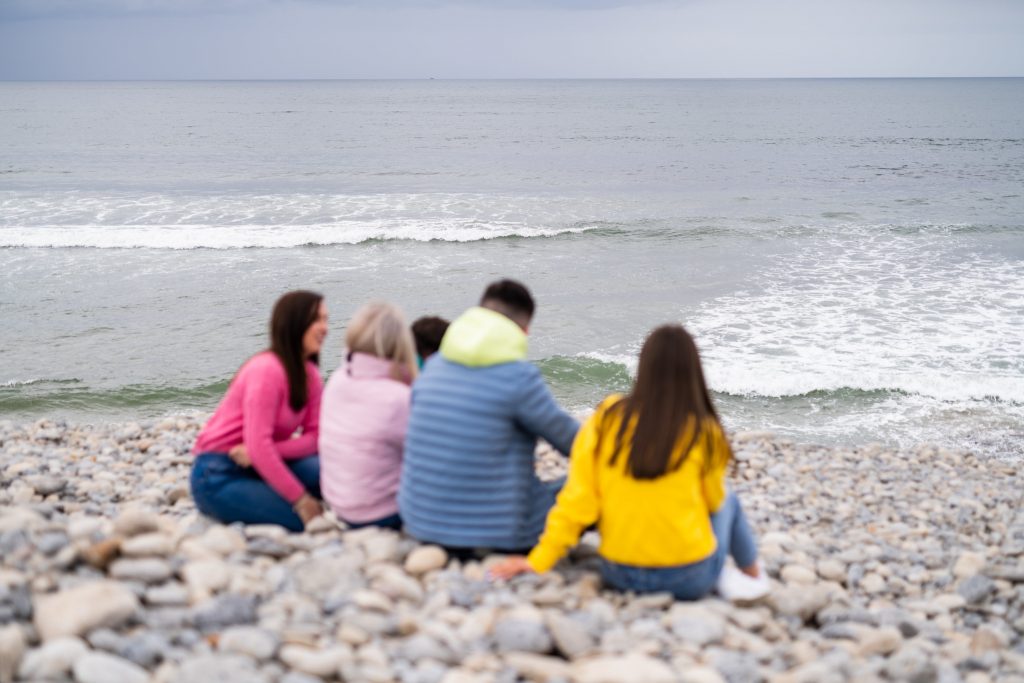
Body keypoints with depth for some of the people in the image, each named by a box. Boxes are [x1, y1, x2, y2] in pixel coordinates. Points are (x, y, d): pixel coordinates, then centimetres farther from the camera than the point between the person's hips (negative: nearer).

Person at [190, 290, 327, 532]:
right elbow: (259, 447, -27)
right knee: (305, 519, -21)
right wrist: (300, 499, -26)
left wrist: (258, 453, -22)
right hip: (218, 477, -7)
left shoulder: (309, 374, 3)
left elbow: (314, 437, -5)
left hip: (258, 466, 7)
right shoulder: (267, 370, -21)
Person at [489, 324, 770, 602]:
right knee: (728, 501, 28)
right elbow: (713, 500, 6)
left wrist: (538, 561, 0)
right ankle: (753, 577, 35)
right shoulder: (703, 432, -11)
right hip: (689, 579, -3)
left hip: (619, 575, 3)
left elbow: (576, 499, -7)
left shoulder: (606, 417, -7)